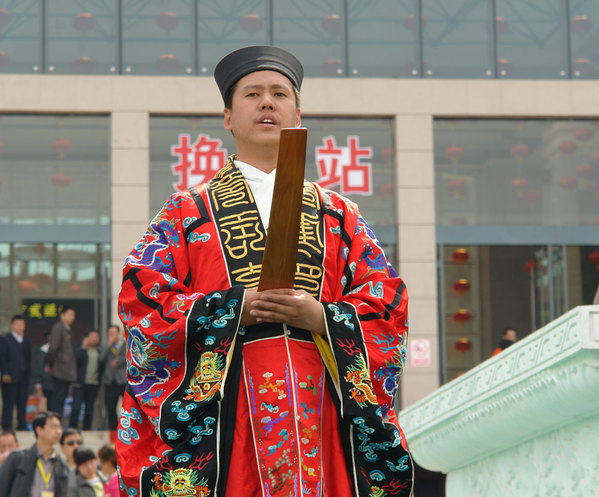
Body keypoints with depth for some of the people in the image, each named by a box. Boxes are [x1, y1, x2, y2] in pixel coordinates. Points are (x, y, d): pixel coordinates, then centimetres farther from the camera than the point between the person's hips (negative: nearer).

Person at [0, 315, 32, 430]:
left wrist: (28, 374, 9)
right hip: (10, 377, -5)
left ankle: (22, 425, 11)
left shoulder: (26, 342, 16)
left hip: (23, 378, 5)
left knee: (22, 403, 5)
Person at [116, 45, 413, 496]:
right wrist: (235, 308, -10)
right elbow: (142, 302, 2)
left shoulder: (338, 216, 19)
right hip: (223, 406, -2)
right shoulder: (187, 213, 14)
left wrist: (321, 316, -9)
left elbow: (389, 309, 10)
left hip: (321, 402, 2)